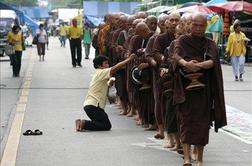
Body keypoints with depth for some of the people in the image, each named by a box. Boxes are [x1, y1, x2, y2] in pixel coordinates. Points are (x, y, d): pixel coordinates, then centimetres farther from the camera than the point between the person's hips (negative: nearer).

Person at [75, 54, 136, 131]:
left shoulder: (99, 74, 22)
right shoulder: (101, 72, -8)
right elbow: (115, 68, -19)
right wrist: (129, 59, -17)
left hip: (89, 105, 10)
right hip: (93, 105, -10)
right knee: (107, 126, -8)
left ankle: (83, 123, 6)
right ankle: (84, 124, -12)